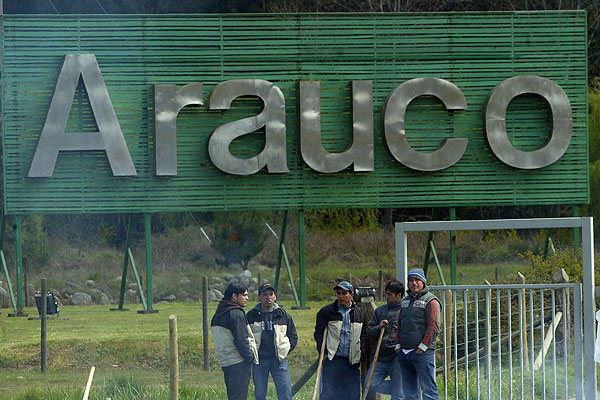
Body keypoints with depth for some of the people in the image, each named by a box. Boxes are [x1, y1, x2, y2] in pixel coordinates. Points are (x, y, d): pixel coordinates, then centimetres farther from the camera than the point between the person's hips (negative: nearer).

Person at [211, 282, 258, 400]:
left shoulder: (218, 314, 16)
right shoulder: (236, 313, -14)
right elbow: (241, 340, -18)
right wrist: (250, 358, -9)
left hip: (225, 362, 9)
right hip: (239, 363, -9)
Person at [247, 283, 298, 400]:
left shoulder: (283, 315, 7)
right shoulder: (251, 316, 4)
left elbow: (293, 336, 15)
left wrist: (285, 351, 5)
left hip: (279, 359, 0)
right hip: (259, 360, 0)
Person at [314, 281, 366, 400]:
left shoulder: (358, 313, 12)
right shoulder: (326, 311, 1)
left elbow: (362, 336, 16)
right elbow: (319, 333, 2)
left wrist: (361, 356, 7)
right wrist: (324, 353, -9)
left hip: (352, 363, 3)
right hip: (332, 360, -3)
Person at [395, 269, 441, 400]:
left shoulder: (430, 301, -5)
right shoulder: (405, 301, 19)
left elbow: (434, 326, -12)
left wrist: (422, 347, -15)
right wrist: (398, 346, 12)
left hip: (422, 352, -8)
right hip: (404, 353, 8)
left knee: (428, 388, -9)